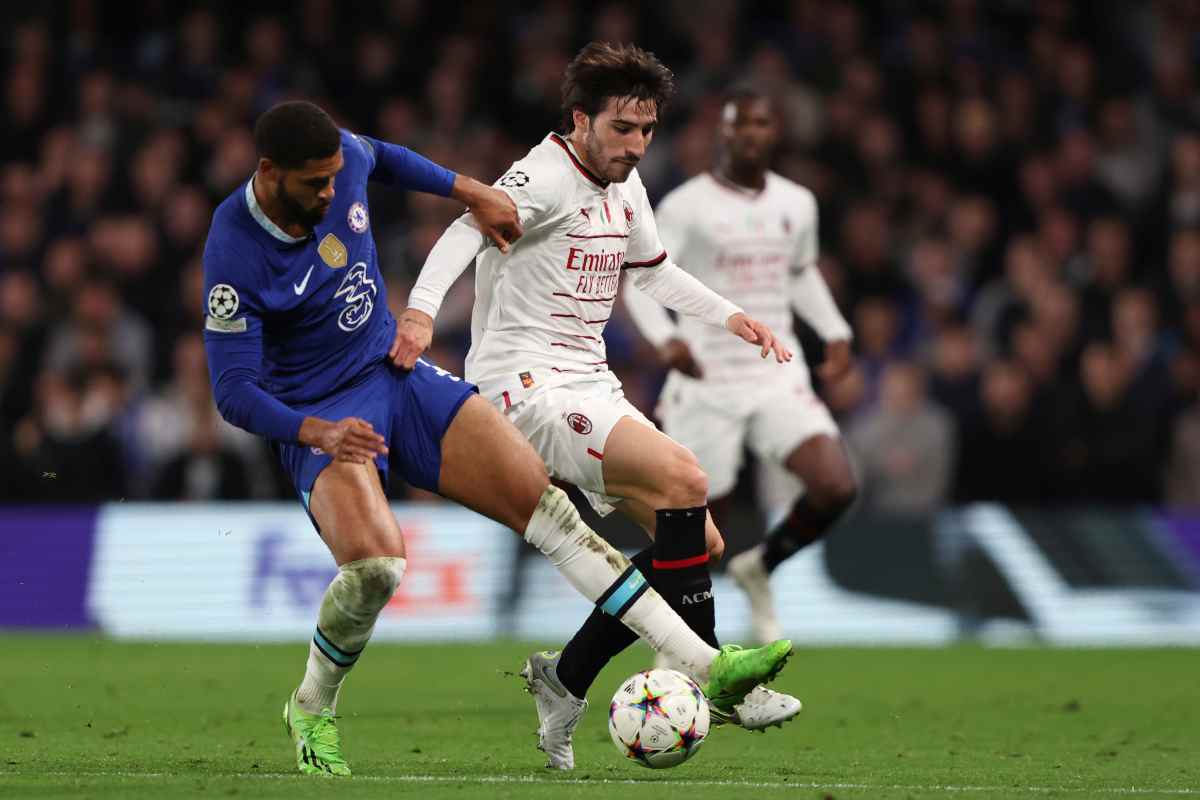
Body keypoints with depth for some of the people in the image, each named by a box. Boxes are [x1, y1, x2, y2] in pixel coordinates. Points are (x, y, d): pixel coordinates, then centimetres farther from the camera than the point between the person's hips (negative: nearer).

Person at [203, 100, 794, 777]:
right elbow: (234, 390, -21)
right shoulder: (234, 256, -23)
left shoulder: (342, 157, -8)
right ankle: (311, 710, 0)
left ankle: (704, 665, -9)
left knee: (547, 507, -7)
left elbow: (382, 158, 20)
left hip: (396, 375, 6)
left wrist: (472, 193, 17)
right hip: (316, 418, -6)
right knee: (375, 567, -31)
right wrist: (319, 432, -35)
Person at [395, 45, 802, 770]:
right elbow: (469, 229, -30)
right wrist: (423, 307, -46)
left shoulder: (625, 185, 13)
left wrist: (730, 317, 19)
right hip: (526, 384, -9)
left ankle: (566, 681, 11)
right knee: (684, 479, -26)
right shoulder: (546, 177, -13)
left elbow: (653, 269, 30)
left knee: (702, 545, 2)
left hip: (589, 385, 9)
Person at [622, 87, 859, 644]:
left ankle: (760, 568, 11)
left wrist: (834, 332, 12)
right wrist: (666, 340, -26)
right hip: (707, 381, -4)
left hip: (779, 377, 4)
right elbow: (639, 279, -8)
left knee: (837, 488, -17)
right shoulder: (686, 206, -7)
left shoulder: (797, 204, 9)